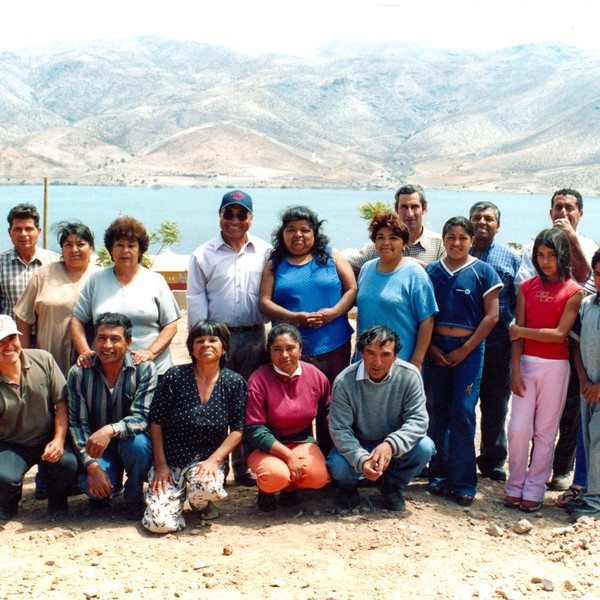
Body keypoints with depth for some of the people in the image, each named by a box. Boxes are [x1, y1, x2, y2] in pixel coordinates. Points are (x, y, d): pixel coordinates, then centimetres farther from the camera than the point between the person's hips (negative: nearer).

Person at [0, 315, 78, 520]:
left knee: (68, 464, -29)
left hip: (48, 439, 1)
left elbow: (61, 404, -4)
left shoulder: (43, 360, -8)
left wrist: (59, 440, -16)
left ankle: (57, 507, 7)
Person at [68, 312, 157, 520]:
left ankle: (134, 496, -5)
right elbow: (77, 424, -8)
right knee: (91, 484, -29)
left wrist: (111, 430, -42)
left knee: (137, 443, -36)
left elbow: (142, 417, -22)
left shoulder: (144, 369, -14)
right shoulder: (78, 373, -8)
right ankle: (102, 494, 12)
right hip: (95, 448, 1)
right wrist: (92, 465, -21)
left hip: (130, 439, -1)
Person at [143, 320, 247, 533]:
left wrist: (214, 460, -16)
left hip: (210, 458, 0)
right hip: (171, 459, 0)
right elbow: (156, 422, -1)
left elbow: (237, 430, -2)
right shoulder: (175, 377, -6)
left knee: (207, 486, -35)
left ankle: (198, 501, 4)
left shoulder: (235, 383, -2)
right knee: (160, 523, -17)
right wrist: (160, 464, -6)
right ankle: (179, 495, 19)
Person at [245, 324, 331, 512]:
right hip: (265, 446, -3)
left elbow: (326, 412, 14)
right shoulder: (258, 381, -15)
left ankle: (290, 487, 10)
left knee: (319, 477, -26)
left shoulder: (316, 376, -4)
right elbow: (255, 431, -15)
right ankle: (266, 489, 6)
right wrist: (289, 456, -23)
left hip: (302, 441, 3)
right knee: (276, 476, -34)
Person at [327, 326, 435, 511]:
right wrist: (361, 459, -38)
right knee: (338, 465, -32)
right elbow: (339, 429, -20)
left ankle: (393, 485, 4)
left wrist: (391, 445, -39)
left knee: (425, 447, -27)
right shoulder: (344, 382, -21)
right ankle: (348, 486, 9)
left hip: (394, 447, 2)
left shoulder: (409, 375, -19)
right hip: (357, 446, -1)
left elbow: (417, 420, -20)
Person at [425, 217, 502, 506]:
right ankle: (439, 474, 17)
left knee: (462, 411, -7)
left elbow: (491, 316, -3)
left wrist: (465, 350, -7)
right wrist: (431, 347, -5)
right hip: (436, 348, 2)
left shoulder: (483, 272, -1)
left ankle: (463, 482, 2)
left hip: (469, 349, -2)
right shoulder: (431, 271, 5)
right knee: (439, 412, 5)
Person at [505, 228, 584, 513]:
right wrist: (515, 369, -5)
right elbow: (517, 333, 2)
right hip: (526, 363, 2)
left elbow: (560, 334, -11)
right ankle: (514, 487, 13)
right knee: (518, 428, -2)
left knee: (545, 431, 5)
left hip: (555, 366, -2)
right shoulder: (527, 287, 6)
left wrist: (522, 331, -7)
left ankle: (534, 490, 14)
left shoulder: (574, 292, -4)